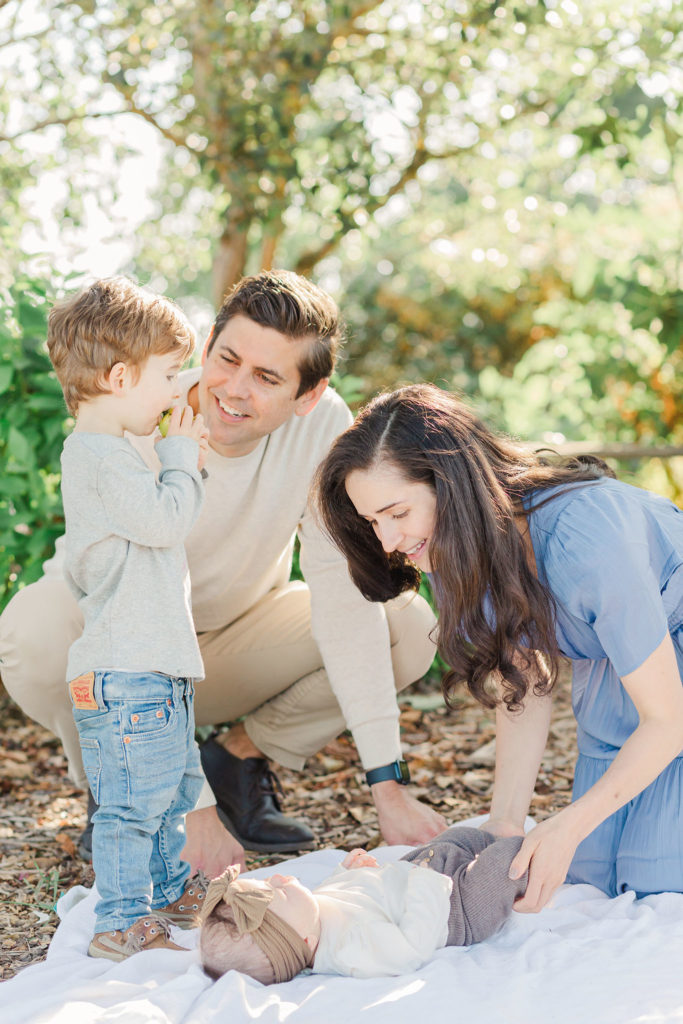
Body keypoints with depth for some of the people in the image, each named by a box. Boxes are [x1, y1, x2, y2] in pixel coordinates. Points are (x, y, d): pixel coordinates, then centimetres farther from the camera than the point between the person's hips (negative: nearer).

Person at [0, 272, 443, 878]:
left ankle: (239, 759, 3)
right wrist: (192, 810, -37)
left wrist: (387, 786, -30)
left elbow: (344, 595, -25)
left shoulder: (322, 423, -22)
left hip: (234, 636, 3)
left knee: (411, 627, -18)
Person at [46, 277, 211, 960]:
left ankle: (168, 893, 35)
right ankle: (121, 923, 4)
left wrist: (182, 465, 21)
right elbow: (164, 519, -22)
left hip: (155, 663, 11)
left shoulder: (106, 454, 19)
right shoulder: (99, 456, -16)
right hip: (125, 672, -11)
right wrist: (182, 461, -9)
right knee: (132, 801, -5)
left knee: (174, 789, 21)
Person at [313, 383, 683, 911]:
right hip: (608, 674, 6)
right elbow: (523, 687, -6)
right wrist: (505, 822, -16)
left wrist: (567, 827, -27)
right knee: (589, 874, 0)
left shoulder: (582, 537, -38)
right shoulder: (453, 551, -15)